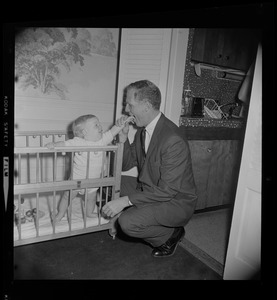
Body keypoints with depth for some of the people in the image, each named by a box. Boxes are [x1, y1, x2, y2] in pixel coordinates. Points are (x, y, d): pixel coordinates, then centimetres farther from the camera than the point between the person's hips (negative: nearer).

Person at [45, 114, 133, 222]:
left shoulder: (102, 139, -7)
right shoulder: (78, 142, -22)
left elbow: (112, 132, -4)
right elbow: (65, 144, -22)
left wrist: (121, 124, -16)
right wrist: (53, 145, -38)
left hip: (93, 180, 4)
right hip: (77, 179, -4)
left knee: (92, 197, 21)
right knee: (67, 196, 13)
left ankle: (89, 212, 49)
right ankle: (60, 214, 36)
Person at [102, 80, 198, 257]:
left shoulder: (174, 141, -28)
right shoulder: (142, 129, -1)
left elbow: (167, 191, -28)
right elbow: (126, 165, 6)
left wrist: (126, 200, -30)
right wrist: (123, 138, -10)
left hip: (176, 201, -8)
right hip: (149, 189, 8)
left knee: (128, 222, -24)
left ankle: (172, 234, 2)